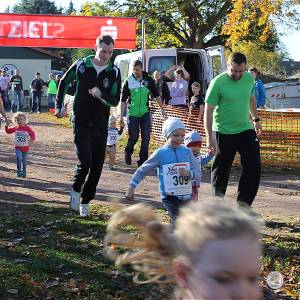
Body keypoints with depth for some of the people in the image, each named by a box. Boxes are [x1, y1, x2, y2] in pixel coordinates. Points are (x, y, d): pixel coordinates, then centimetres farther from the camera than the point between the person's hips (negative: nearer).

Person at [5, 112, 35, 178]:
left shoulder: (27, 128, -8)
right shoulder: (15, 128, -1)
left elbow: (32, 134, -10)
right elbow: (8, 131, 9)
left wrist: (31, 140, -26)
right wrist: (6, 125, -7)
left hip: (25, 147, 0)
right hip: (18, 147, 0)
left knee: (24, 160, 10)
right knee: (19, 158, -20)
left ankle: (23, 172, 27)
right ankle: (19, 172, -6)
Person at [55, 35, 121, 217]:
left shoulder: (114, 72, -1)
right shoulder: (81, 65, -4)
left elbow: (115, 101, -2)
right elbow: (64, 82, 13)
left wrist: (101, 95, -21)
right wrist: (59, 106, 13)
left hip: (101, 126, 2)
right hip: (81, 124, -2)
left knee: (97, 167, 4)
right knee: (85, 162, -15)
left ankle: (85, 202, 20)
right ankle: (76, 190, 14)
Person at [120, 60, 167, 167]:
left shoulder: (149, 80, 1)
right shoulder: (128, 81, -3)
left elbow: (156, 95, 10)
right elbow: (123, 100, 0)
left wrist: (162, 110, 7)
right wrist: (121, 116, -3)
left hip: (145, 114, 1)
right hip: (132, 114, -1)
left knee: (146, 138, -2)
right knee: (133, 138, 2)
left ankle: (142, 160, 7)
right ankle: (128, 153, 31)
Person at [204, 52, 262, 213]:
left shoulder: (249, 78, 0)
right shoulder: (218, 83, -17)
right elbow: (208, 111, -16)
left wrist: (256, 119, 25)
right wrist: (210, 137, -21)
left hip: (246, 129, 5)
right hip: (224, 132, -5)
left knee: (254, 166, -3)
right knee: (221, 167, 5)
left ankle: (243, 202, 5)